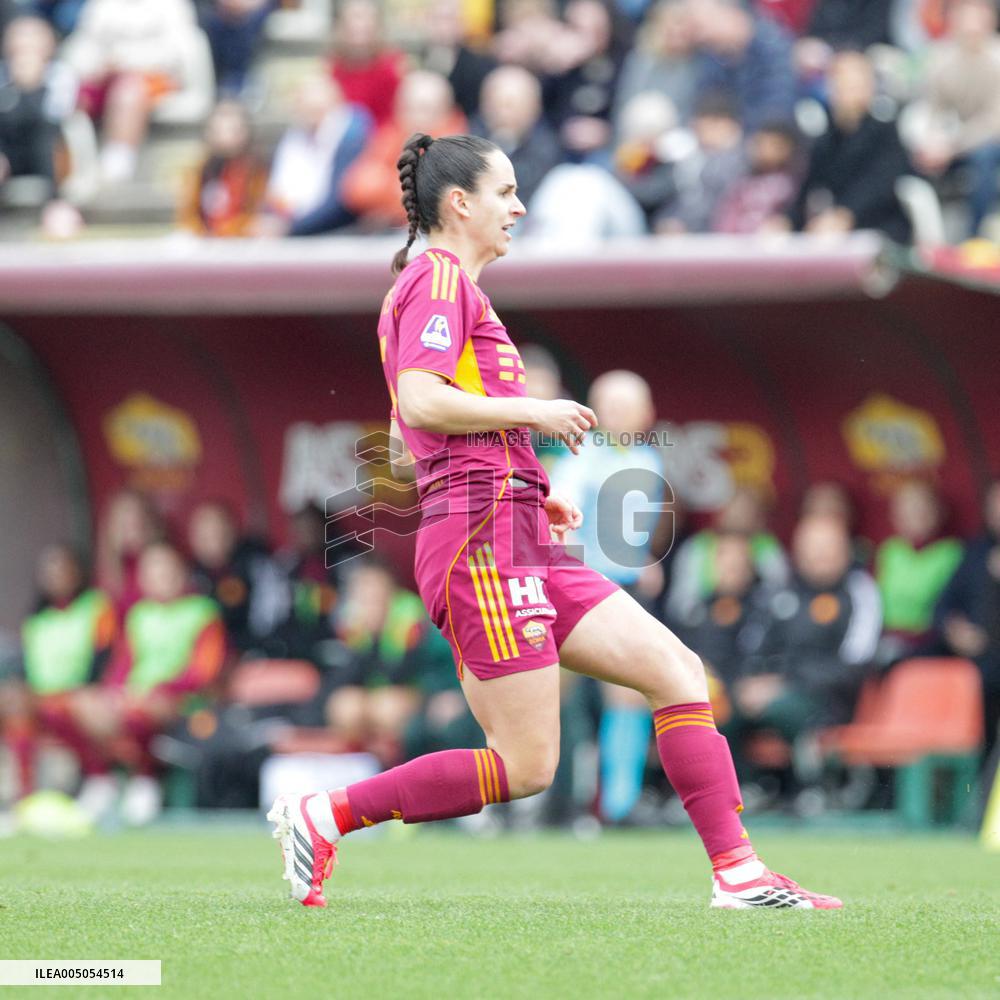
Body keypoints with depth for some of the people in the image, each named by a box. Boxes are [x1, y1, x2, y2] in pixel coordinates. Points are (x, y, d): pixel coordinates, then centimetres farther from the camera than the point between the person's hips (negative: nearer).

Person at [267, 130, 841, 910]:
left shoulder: (446, 284, 24)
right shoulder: (439, 277, -6)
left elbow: (405, 440, 27)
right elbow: (419, 402, -20)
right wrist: (536, 412, -11)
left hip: (523, 548, 10)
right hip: (483, 543, -10)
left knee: (678, 671, 4)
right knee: (525, 768, -11)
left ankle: (737, 870, 1)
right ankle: (323, 816, -5)